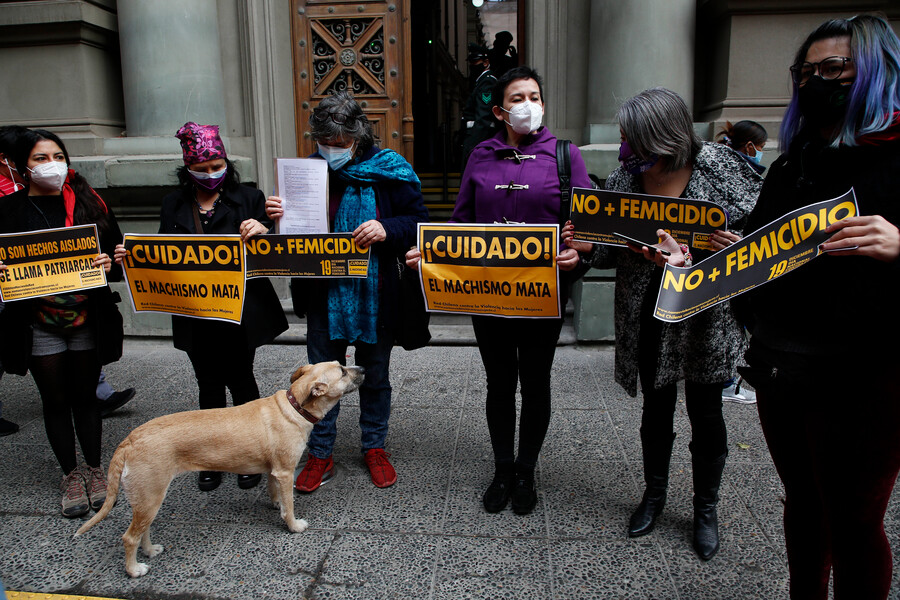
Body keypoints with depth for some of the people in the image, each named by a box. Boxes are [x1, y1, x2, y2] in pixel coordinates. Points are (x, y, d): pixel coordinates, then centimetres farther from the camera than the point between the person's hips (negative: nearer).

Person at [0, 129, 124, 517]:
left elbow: (118, 251, 5)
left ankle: (94, 470, 29)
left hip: (88, 320, 1)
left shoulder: (88, 203, 2)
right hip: (38, 324, 0)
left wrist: (109, 264, -16)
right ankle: (71, 476, 27)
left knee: (85, 397, 12)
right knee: (56, 401, 11)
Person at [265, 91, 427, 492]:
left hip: (375, 294, -2)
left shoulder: (390, 170, -7)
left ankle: (374, 447, 34)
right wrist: (280, 215, -11)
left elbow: (418, 221, -4)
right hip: (324, 294, 2)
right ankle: (320, 454, 28)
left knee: (375, 374, 14)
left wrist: (388, 230, -23)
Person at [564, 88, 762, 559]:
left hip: (706, 318, -3)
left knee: (705, 413, 10)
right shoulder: (625, 179, -2)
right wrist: (587, 245, -16)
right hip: (647, 317, 3)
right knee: (656, 407, 17)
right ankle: (654, 494, 38)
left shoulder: (720, 168, -13)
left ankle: (706, 508, 33)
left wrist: (694, 261, -30)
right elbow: (616, 251, 5)